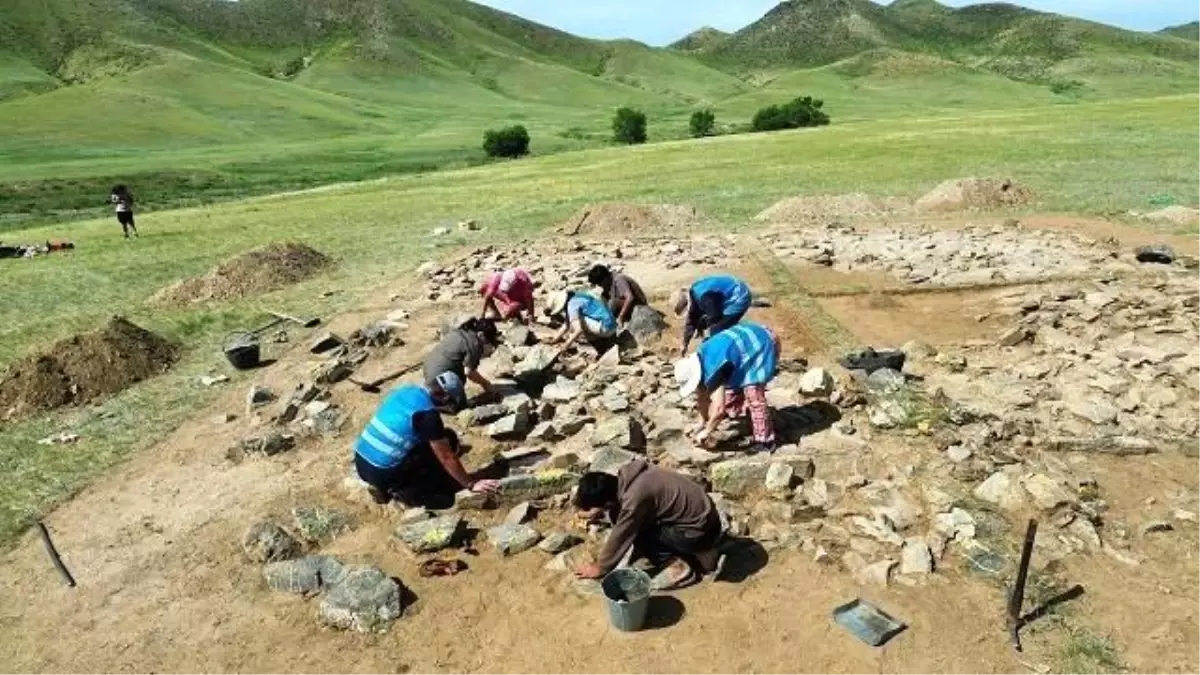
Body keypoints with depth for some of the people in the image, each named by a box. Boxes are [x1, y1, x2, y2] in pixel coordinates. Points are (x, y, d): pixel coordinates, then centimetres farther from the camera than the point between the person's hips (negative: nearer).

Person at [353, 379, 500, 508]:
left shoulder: (405, 389, 7)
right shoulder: (427, 413, -17)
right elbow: (447, 457, -13)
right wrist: (470, 484, -3)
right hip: (382, 473, -8)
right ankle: (403, 491, -1)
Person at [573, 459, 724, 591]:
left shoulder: (634, 499, -26)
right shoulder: (626, 476, -3)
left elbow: (620, 537, -13)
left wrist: (600, 568, 1)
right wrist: (595, 511, 8)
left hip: (699, 531, -9)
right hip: (700, 511, 9)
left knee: (637, 535, -10)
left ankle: (679, 567, -3)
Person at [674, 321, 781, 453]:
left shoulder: (713, 370, -31)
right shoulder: (699, 361, -3)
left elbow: (719, 408, -33)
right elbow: (702, 396, 11)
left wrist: (706, 432, -18)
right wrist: (702, 424, 15)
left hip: (762, 344, -10)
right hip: (750, 338, 10)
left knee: (753, 394, -13)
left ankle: (765, 440, -4)